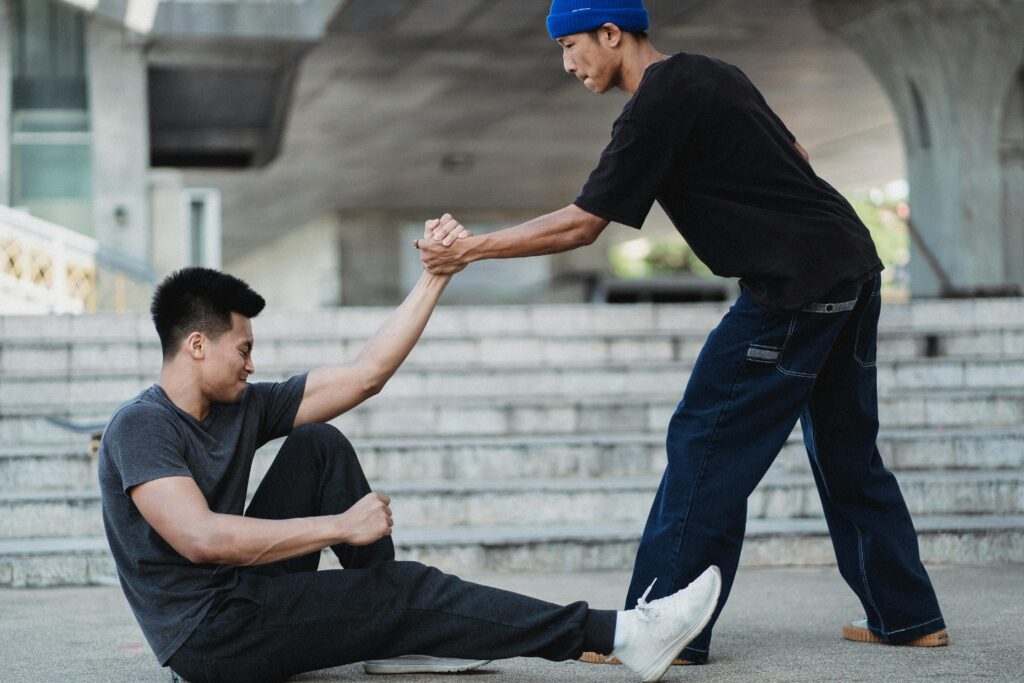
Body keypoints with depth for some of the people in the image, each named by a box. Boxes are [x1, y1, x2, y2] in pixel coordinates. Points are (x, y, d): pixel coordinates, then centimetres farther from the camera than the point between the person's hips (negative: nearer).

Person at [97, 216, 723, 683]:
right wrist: (342, 526, -26)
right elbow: (201, 537, -30)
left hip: (245, 597, 9)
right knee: (408, 588, -14)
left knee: (319, 446, 3)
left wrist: (437, 275, 3)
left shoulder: (243, 408, 7)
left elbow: (366, 375, 7)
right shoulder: (141, 426, -16)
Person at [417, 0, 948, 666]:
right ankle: (910, 617, 22)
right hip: (854, 270, 10)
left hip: (795, 287, -9)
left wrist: (470, 249, -7)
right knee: (847, 454, 16)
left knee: (705, 444, -6)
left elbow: (579, 225, -12)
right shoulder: (713, 73, 16)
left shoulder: (658, 106, -12)